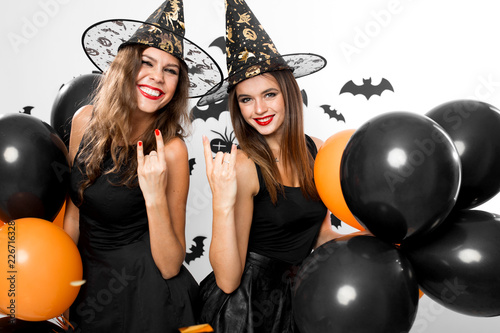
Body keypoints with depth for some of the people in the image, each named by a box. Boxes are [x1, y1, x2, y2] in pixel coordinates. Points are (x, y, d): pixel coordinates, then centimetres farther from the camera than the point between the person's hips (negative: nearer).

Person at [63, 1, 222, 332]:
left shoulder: (171, 150, -22)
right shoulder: (85, 120, -9)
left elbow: (171, 266, -19)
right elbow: (74, 208, 6)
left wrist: (155, 197, -33)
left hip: (144, 295, -5)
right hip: (87, 283, 5)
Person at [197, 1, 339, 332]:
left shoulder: (316, 149, -4)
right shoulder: (242, 167, -20)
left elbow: (321, 234, 9)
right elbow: (227, 280, -21)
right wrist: (222, 204, -33)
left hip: (300, 295, 5)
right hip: (248, 303, -4)